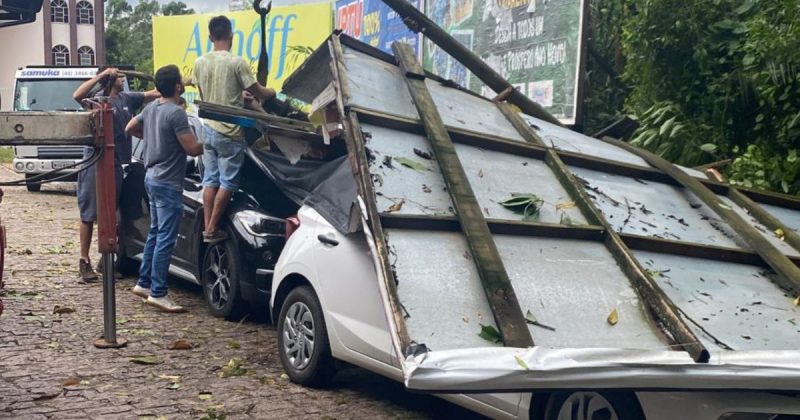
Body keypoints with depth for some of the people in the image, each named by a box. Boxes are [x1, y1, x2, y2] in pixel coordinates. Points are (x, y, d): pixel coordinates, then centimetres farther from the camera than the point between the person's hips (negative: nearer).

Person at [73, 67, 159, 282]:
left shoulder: (126, 99, 10)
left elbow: (153, 93, 16)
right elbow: (77, 96, -30)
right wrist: (100, 75, -26)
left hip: (115, 164, 6)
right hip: (95, 165, -6)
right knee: (89, 215, 1)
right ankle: (85, 262, 8)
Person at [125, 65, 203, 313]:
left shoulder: (151, 108, 9)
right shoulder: (176, 113, -19)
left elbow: (130, 129, 23)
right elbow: (192, 149, -20)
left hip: (152, 178, 10)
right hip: (168, 183, -10)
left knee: (155, 234, 19)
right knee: (166, 239, -6)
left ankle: (144, 283, 26)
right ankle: (158, 293, -3)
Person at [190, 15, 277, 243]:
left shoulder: (200, 63, 4)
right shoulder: (237, 63, -15)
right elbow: (259, 93, -9)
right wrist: (276, 93, 12)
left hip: (209, 129, 6)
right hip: (230, 133, -6)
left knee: (210, 180, 11)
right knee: (227, 183, 4)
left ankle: (206, 228, 13)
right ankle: (212, 230, 6)